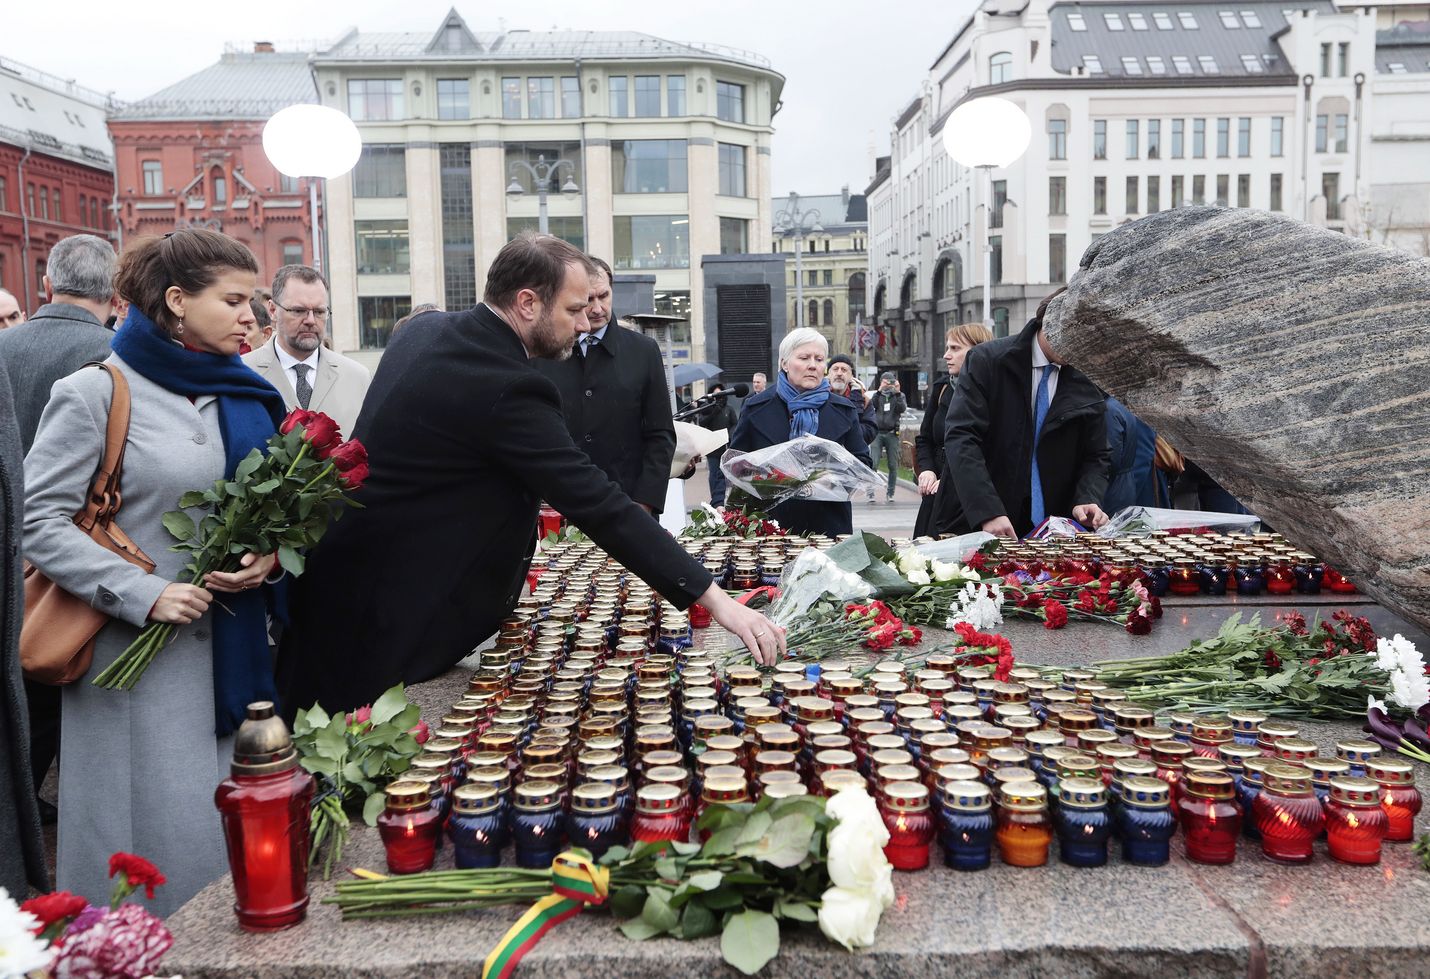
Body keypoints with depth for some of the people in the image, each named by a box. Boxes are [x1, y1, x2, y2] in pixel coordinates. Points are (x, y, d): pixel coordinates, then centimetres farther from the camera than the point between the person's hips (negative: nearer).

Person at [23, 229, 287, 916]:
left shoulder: (243, 397, 9)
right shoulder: (95, 393, -8)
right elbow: (38, 520, -10)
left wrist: (268, 555, -4)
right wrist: (142, 594, -18)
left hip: (233, 647, 5)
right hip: (139, 653, -5)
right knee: (158, 827, 4)